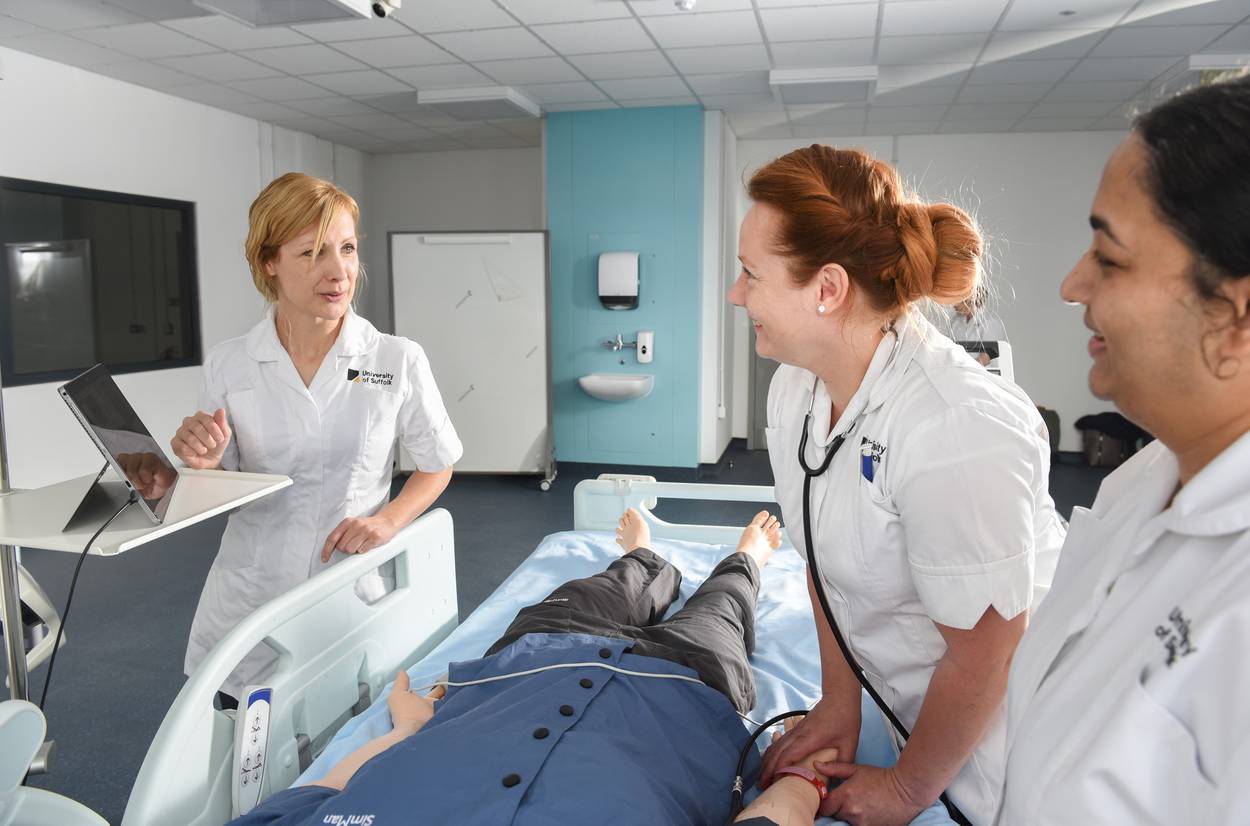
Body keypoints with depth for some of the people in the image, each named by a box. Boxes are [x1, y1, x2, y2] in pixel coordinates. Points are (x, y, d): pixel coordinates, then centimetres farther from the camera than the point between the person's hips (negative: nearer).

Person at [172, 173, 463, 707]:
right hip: (249, 603, 2)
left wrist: (388, 520, -12)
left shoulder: (399, 361, -8)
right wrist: (205, 463, -15)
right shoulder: (228, 364, -3)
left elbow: (436, 466, 5)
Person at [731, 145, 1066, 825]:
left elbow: (981, 662, -23)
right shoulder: (794, 388, -10)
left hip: (997, 715, -6)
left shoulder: (956, 434, -35)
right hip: (901, 696, 7)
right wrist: (840, 699, 5)